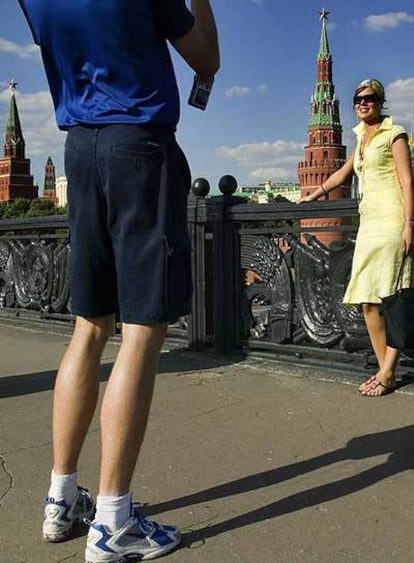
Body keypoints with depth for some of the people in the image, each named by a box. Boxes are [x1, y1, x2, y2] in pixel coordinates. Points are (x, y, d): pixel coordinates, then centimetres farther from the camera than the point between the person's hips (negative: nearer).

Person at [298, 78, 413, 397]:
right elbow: (343, 173, 34)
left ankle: (388, 373, -7)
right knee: (368, 301, 0)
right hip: (368, 222, 7)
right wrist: (313, 196, 39)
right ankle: (385, 369, 5)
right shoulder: (363, 138, 22)